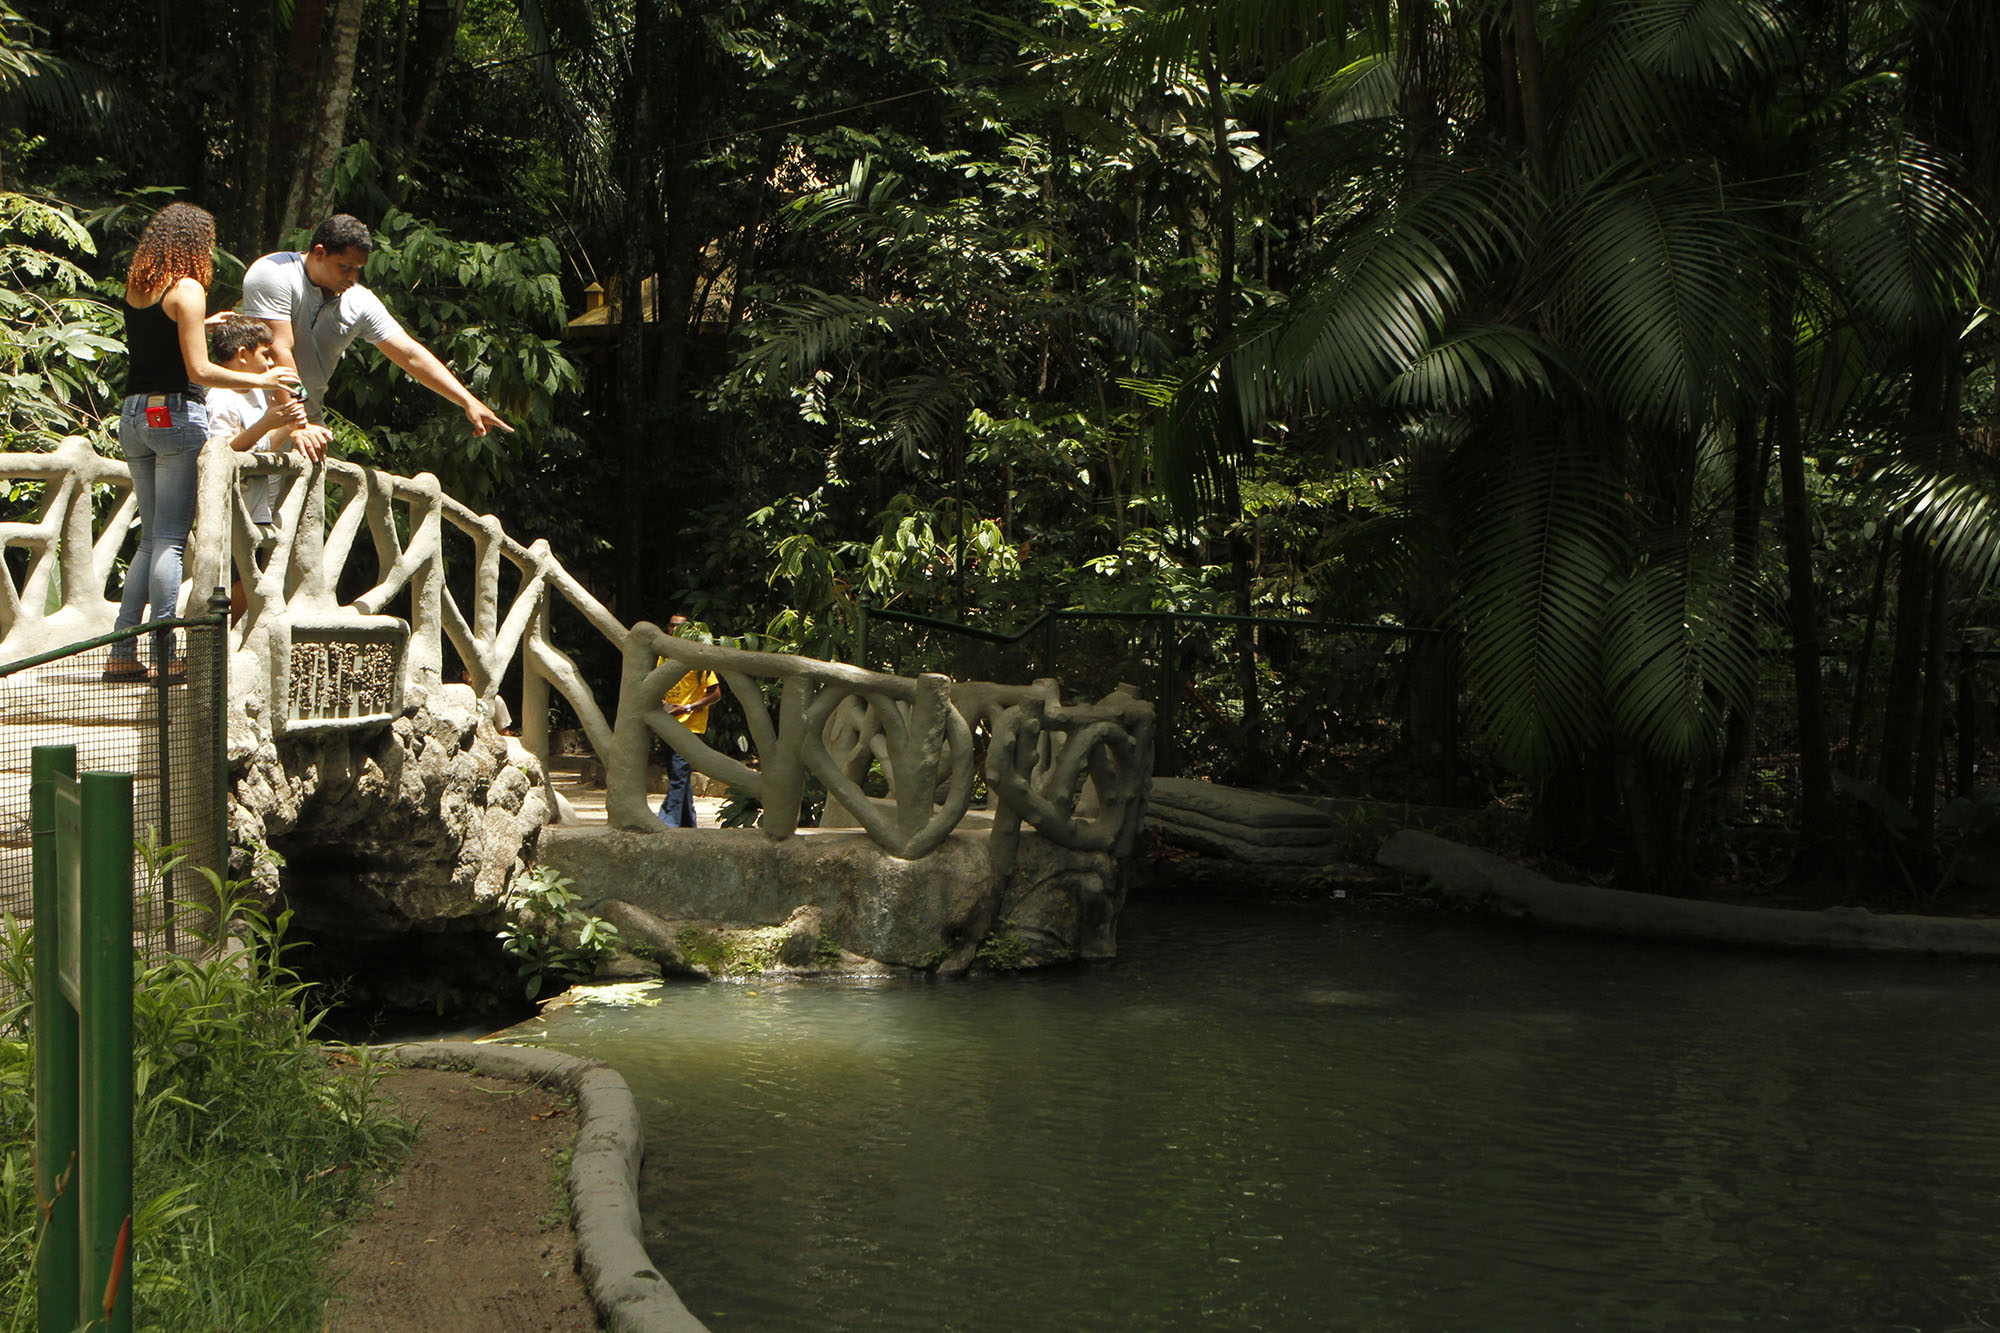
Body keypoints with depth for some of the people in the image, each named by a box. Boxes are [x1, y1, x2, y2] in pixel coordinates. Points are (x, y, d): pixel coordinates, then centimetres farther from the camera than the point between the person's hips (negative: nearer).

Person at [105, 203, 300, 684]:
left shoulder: (136, 288, 12)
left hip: (133, 416, 7)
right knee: (170, 540, -6)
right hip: (177, 413, -7)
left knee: (151, 539, 13)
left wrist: (203, 324, 36)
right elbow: (198, 371, -15)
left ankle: (123, 653, 7)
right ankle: (164, 656, -8)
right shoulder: (187, 289, -10)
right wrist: (261, 380, -6)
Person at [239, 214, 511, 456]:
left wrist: (468, 402, -7)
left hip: (308, 417, 6)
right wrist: (297, 426, -29)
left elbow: (411, 355, 0)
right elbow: (279, 351, -22)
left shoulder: (360, 303, 1)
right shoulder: (274, 275, -15)